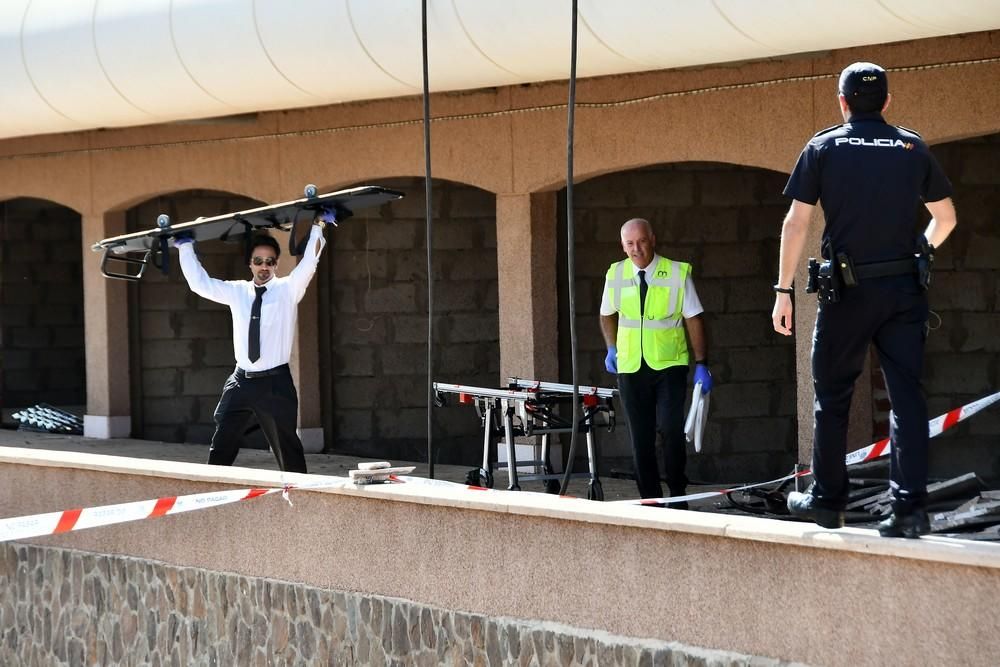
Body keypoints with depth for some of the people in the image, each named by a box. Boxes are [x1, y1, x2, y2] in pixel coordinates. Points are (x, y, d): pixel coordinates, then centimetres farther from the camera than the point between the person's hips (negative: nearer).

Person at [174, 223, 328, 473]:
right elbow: (199, 283, 10)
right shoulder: (237, 291, 9)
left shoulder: (288, 289, 0)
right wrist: (185, 245, 7)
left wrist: (317, 227, -20)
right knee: (220, 449, 7)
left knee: (288, 450, 2)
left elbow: (309, 261, -11)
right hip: (241, 380, 4)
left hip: (275, 383, -4)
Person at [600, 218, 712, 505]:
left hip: (669, 365, -3)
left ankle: (678, 493, 0)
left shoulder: (677, 273, -5)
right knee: (640, 438, 4)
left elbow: (693, 319, -3)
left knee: (671, 428, -17)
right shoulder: (615, 274, 4)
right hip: (630, 367, 3)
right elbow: (607, 315, 21)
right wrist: (612, 348, 9)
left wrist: (701, 364, -6)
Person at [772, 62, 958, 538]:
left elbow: (796, 223, -4)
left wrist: (783, 291, -1)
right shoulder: (913, 147, 7)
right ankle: (910, 508, -7)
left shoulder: (823, 147, 1)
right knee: (906, 396, 1)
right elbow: (946, 218, 12)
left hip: (848, 289, -2)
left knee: (832, 396, 11)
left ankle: (827, 500, 17)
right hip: (905, 289, 2)